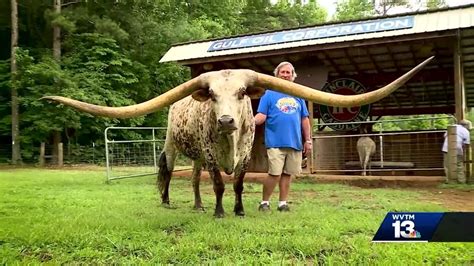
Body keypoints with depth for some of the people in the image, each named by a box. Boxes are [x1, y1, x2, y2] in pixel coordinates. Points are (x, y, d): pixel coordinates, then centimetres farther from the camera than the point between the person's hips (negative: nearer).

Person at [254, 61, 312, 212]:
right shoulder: (269, 94, 6)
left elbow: (304, 119, 15)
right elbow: (261, 116, -2)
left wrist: (308, 140, 11)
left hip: (295, 143, 4)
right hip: (275, 142, -3)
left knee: (287, 174, 7)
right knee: (275, 174, -7)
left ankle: (283, 203, 18)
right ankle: (264, 202, 9)